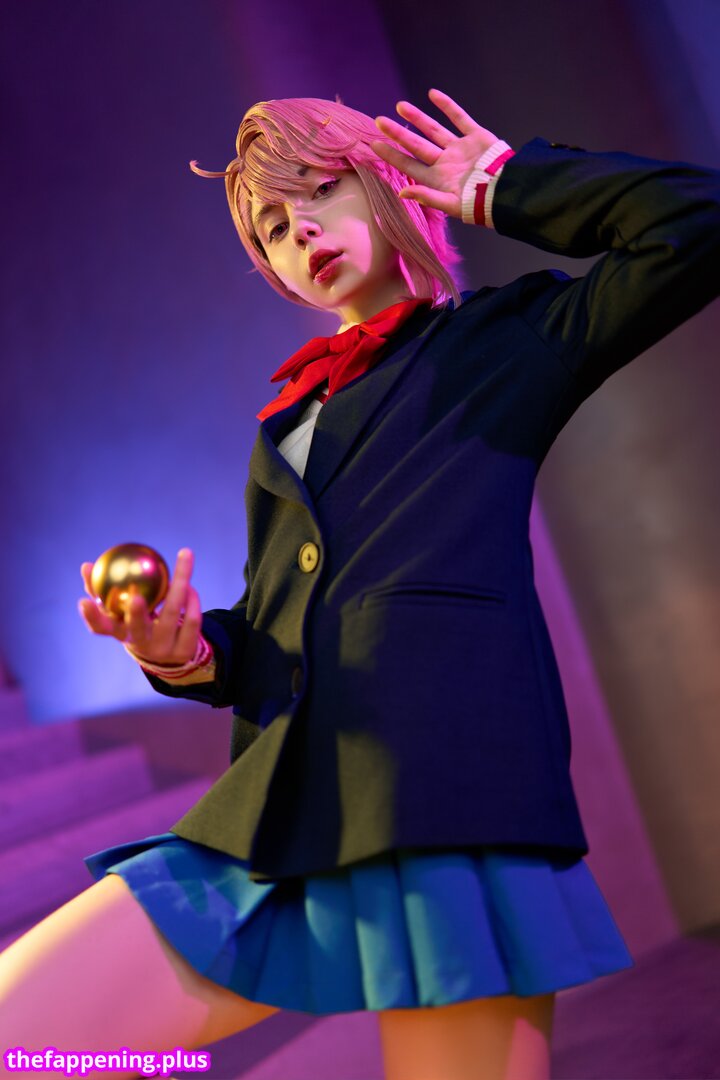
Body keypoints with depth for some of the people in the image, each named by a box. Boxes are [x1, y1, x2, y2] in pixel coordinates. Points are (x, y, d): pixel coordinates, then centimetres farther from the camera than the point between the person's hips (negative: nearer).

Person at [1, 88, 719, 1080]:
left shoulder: (510, 338, 13)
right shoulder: (292, 415, 28)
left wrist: (502, 185, 11)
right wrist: (185, 653, 5)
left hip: (449, 802, -5)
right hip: (275, 820, 6)